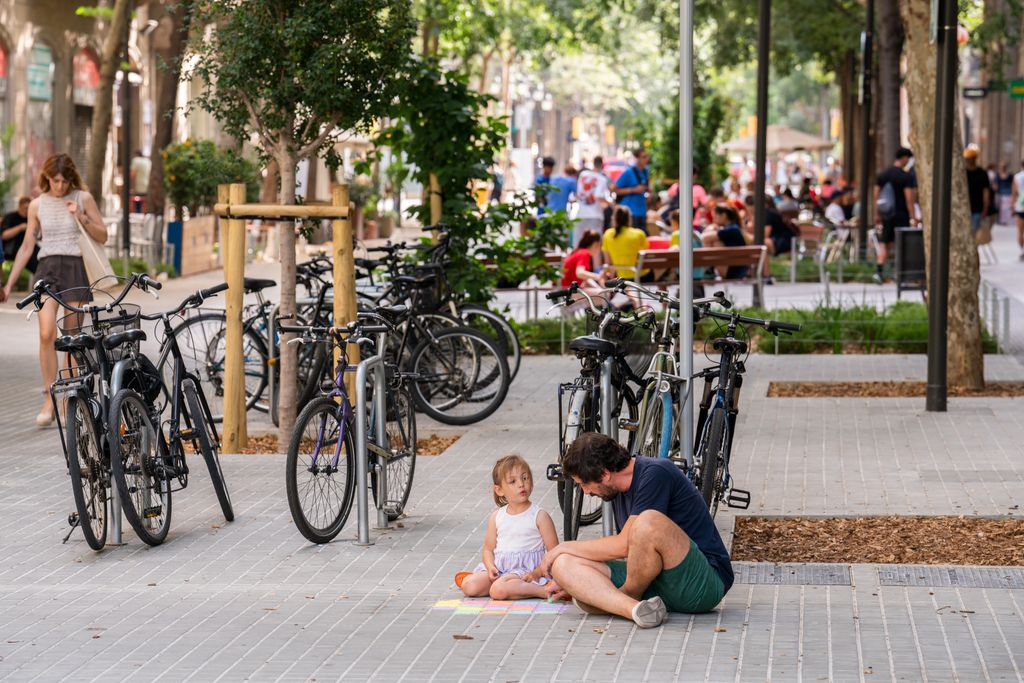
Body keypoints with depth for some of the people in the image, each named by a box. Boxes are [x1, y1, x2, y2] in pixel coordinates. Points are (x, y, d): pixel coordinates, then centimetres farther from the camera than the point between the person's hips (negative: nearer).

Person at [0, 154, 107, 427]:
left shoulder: (83, 198, 3)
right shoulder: (37, 205, 8)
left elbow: (102, 237, 6)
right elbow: (26, 247, 13)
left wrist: (81, 217, -11)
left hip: (76, 269, -1)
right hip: (47, 270, 1)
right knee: (46, 334, -16)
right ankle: (49, 400, -12)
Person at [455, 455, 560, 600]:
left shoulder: (540, 516, -2)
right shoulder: (496, 517, 12)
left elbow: (554, 551, -4)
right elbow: (488, 548, 16)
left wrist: (538, 573, -17)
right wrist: (491, 567, -6)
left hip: (526, 570, -5)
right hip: (500, 566, 5)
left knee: (498, 591, -34)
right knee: (468, 585, -20)